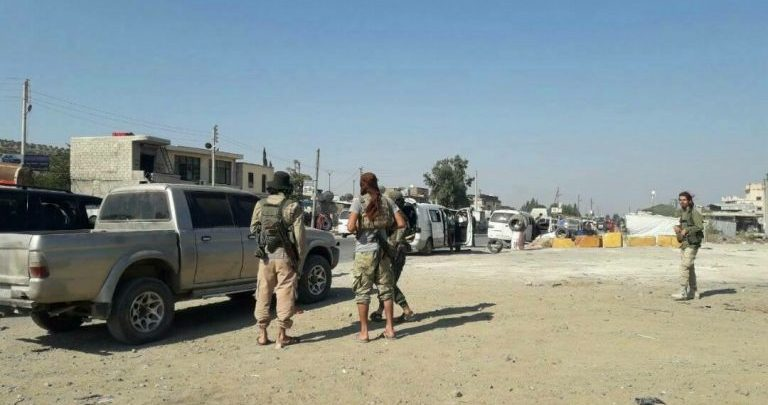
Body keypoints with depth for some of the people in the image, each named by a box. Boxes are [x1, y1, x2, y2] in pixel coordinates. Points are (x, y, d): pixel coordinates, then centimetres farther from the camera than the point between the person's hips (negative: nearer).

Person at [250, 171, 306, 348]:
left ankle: (262, 334, 16)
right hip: (285, 256, -3)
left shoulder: (260, 205, 3)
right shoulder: (293, 207, -7)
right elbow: (299, 235, -9)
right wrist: (300, 258, 0)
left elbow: (253, 229, 10)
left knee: (263, 294, 12)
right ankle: (282, 335, 9)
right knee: (285, 295, 5)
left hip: (266, 256, 3)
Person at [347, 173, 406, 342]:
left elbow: (351, 227, -18)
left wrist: (355, 230, 3)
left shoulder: (359, 201, -8)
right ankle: (390, 329, 19)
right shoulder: (387, 201, 4)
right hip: (383, 250, 4)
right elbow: (401, 224, 1)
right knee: (386, 290, 14)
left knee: (363, 292, 4)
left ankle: (364, 333, 7)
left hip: (364, 251, -4)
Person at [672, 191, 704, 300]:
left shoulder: (694, 213, -11)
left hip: (692, 243, -9)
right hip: (684, 243, 9)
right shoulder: (683, 212, 14)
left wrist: (686, 230, -20)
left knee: (684, 266, -14)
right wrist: (677, 228, 5)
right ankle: (694, 292, 21)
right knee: (689, 267, 13)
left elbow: (700, 227, -20)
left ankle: (683, 292, -14)